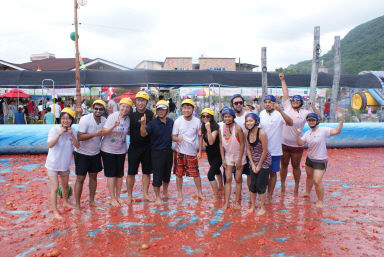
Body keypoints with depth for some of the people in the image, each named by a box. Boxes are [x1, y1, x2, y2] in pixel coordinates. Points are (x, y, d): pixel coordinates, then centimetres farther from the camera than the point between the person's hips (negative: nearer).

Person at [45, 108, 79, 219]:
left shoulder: (73, 131, -3)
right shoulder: (54, 129, -16)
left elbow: (77, 145, -12)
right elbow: (50, 145, -26)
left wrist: (71, 134, -24)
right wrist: (59, 133, -33)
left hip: (65, 164, 5)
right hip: (53, 164, -5)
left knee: (65, 185, 22)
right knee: (54, 188, -4)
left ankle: (65, 202, 45)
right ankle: (55, 211, 8)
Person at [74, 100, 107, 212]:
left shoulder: (104, 120, -2)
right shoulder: (85, 119, -19)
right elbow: (80, 137, -25)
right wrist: (95, 134, -31)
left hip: (95, 153, 5)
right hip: (82, 153, -5)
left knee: (93, 176, 13)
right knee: (80, 179, -1)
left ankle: (92, 200, 29)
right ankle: (77, 205, 11)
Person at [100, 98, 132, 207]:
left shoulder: (128, 119, -1)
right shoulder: (112, 116, -14)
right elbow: (103, 133, -18)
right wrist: (114, 125, -32)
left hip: (121, 150, 4)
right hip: (108, 150, -4)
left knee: (120, 174, 10)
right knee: (111, 174, 2)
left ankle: (118, 196, 25)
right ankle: (112, 199, 13)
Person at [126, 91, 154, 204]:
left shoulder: (150, 114, 0)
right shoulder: (131, 114, -3)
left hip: (147, 147, 2)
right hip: (134, 147, -1)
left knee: (147, 172, 11)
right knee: (131, 173, 3)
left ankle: (145, 194, 26)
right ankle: (129, 195, 19)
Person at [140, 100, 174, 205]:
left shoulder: (171, 122, 5)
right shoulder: (153, 123, -11)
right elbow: (143, 134, -23)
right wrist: (143, 124, -37)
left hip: (168, 151, 5)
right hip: (157, 152, -5)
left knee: (167, 173, 17)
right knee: (157, 175, -1)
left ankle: (165, 192, 39)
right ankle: (158, 197, 14)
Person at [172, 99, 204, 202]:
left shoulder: (197, 121, -4)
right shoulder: (178, 121, -6)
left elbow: (200, 136, 4)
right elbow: (173, 136, -3)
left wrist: (200, 151, 1)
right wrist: (177, 138, -27)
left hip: (192, 152, 0)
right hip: (179, 152, 0)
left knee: (196, 174, 4)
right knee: (179, 174, 8)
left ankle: (200, 193, 24)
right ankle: (179, 194, 25)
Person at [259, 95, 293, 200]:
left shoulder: (279, 114, -11)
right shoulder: (262, 113, 2)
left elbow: (290, 123, -29)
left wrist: (280, 110, -39)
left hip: (275, 150, -3)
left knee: (273, 173, 10)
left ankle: (270, 194, 25)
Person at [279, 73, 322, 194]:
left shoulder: (304, 112, 0)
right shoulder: (287, 107, 2)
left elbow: (318, 117, -3)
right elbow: (285, 93, 4)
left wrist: (312, 106, -14)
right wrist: (283, 80, 7)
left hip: (297, 144, -1)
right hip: (284, 143, 1)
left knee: (296, 166, 12)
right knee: (284, 165, 12)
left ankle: (296, 187, 28)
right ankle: (282, 186, 26)